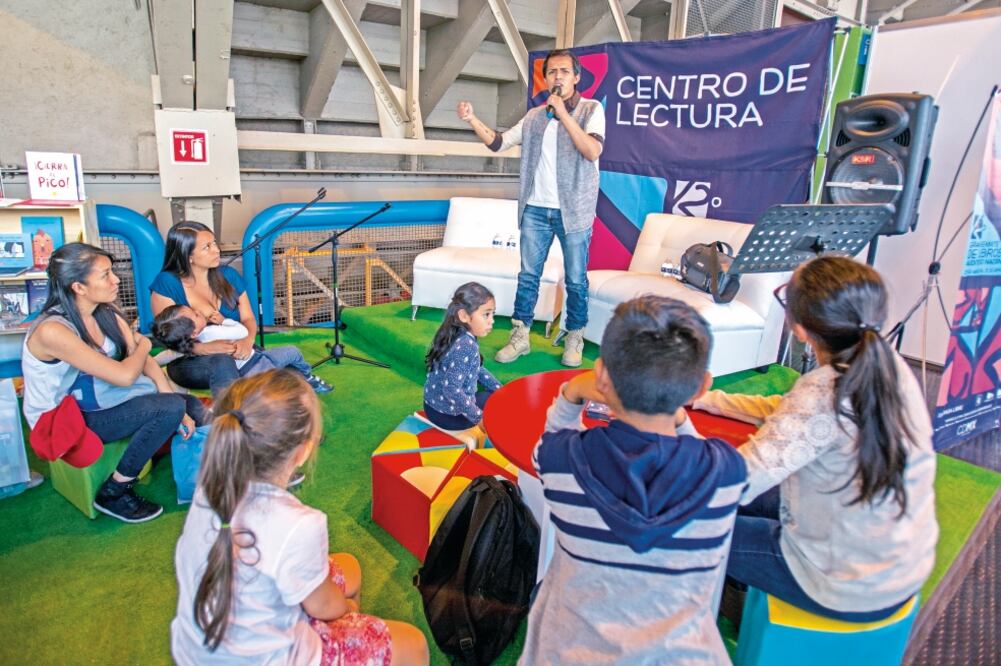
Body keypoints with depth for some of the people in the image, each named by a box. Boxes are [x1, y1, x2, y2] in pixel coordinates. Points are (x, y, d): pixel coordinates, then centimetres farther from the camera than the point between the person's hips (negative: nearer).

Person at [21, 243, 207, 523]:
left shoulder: (107, 313, -3)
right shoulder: (51, 330, -28)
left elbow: (145, 361, -3)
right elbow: (124, 375, -29)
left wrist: (177, 410, -13)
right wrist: (144, 345, -8)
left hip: (104, 400, 7)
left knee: (193, 408, -7)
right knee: (171, 408, -25)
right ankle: (112, 493, -8)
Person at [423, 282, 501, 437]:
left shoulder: (458, 335, 2)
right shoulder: (467, 346, -28)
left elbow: (476, 369, 15)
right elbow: (451, 389, -34)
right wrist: (479, 417, -25)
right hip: (448, 414, -9)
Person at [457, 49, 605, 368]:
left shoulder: (591, 109, -1)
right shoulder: (535, 116, 11)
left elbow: (592, 151, -17)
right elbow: (499, 142, 11)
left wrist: (564, 114, -18)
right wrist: (472, 119, -1)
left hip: (573, 211, -3)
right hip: (535, 210, 4)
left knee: (576, 280, 5)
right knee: (528, 276, 7)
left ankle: (574, 340, 19)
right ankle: (520, 337, 17)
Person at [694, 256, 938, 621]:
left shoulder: (824, 395, -33)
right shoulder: (888, 365, -9)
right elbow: (791, 413, 5)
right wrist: (704, 399, 6)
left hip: (852, 590, -7)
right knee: (751, 497, 21)